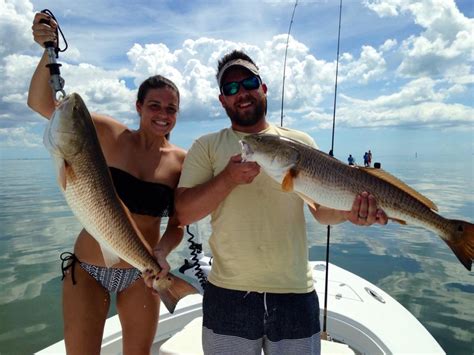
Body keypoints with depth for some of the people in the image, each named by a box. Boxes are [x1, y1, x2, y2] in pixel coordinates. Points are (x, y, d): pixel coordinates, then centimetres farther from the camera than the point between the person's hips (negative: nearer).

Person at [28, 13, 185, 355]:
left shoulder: (182, 161, -6)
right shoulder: (109, 135, -10)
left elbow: (177, 225, -4)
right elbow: (41, 103, -13)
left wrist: (161, 253, -22)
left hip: (140, 274, 2)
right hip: (87, 270, -1)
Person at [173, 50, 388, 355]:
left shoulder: (301, 142, 6)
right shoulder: (206, 147, 2)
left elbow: (323, 209, 3)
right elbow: (184, 213, -7)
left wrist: (348, 211, -19)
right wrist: (228, 179, -21)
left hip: (295, 294, 1)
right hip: (228, 295, 0)